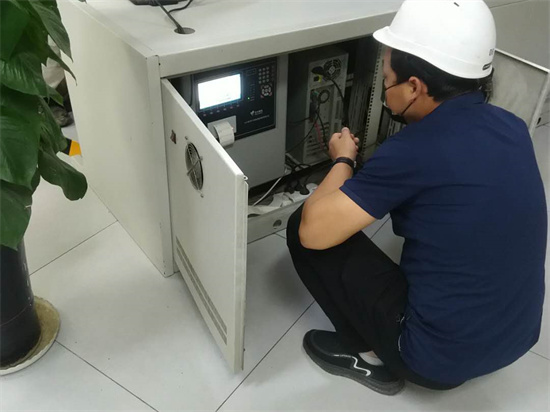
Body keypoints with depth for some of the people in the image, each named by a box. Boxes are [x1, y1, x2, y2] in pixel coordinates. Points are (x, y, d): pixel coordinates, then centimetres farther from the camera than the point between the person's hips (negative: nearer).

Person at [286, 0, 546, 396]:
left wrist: (343, 160, -4)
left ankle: (371, 356, 9)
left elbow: (313, 230, -20)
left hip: (440, 358, -7)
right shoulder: (511, 126, -3)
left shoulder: (414, 150, -26)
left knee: (301, 229, -3)